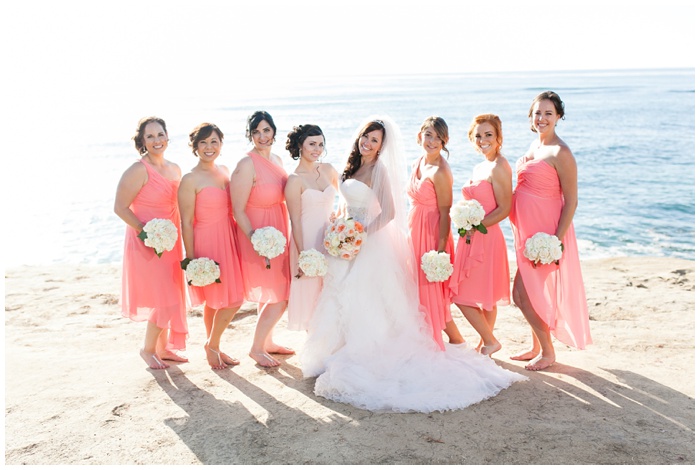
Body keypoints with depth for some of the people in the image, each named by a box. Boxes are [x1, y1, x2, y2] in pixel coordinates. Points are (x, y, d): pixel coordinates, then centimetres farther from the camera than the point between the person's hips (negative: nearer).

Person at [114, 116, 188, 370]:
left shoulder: (174, 169, 9)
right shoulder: (139, 170, -14)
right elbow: (120, 208, -16)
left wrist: (177, 235, 8)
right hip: (147, 244, -7)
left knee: (170, 298, 14)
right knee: (165, 300, -5)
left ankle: (163, 347, 29)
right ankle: (148, 349, 16)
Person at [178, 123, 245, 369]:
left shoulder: (224, 171, 8)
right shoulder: (190, 180, -13)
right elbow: (186, 222, -13)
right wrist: (190, 259, -15)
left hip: (228, 240, 7)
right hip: (207, 243, -7)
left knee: (233, 299, 11)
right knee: (214, 301, 1)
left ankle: (213, 346, 30)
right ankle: (212, 346, 26)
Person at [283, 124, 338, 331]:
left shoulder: (328, 170, 5)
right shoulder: (295, 180, -11)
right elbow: (296, 222, -12)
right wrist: (302, 256, -15)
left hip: (330, 240, 6)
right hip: (308, 242, -5)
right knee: (311, 293, 4)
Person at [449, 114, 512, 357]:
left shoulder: (499, 167, -14)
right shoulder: (478, 168, 14)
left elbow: (504, 209, -18)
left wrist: (475, 227, -19)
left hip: (486, 238, -9)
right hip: (473, 239, 9)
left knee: (465, 297, -4)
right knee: (485, 298, 16)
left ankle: (489, 341, 11)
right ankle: (485, 343, 26)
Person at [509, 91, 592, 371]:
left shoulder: (560, 153, -16)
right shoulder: (535, 145, 9)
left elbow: (571, 201, -16)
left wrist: (556, 240, -20)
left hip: (545, 232, -8)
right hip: (527, 231, 8)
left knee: (521, 294, -4)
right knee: (530, 293, 17)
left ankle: (548, 352, 14)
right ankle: (538, 346, 33)